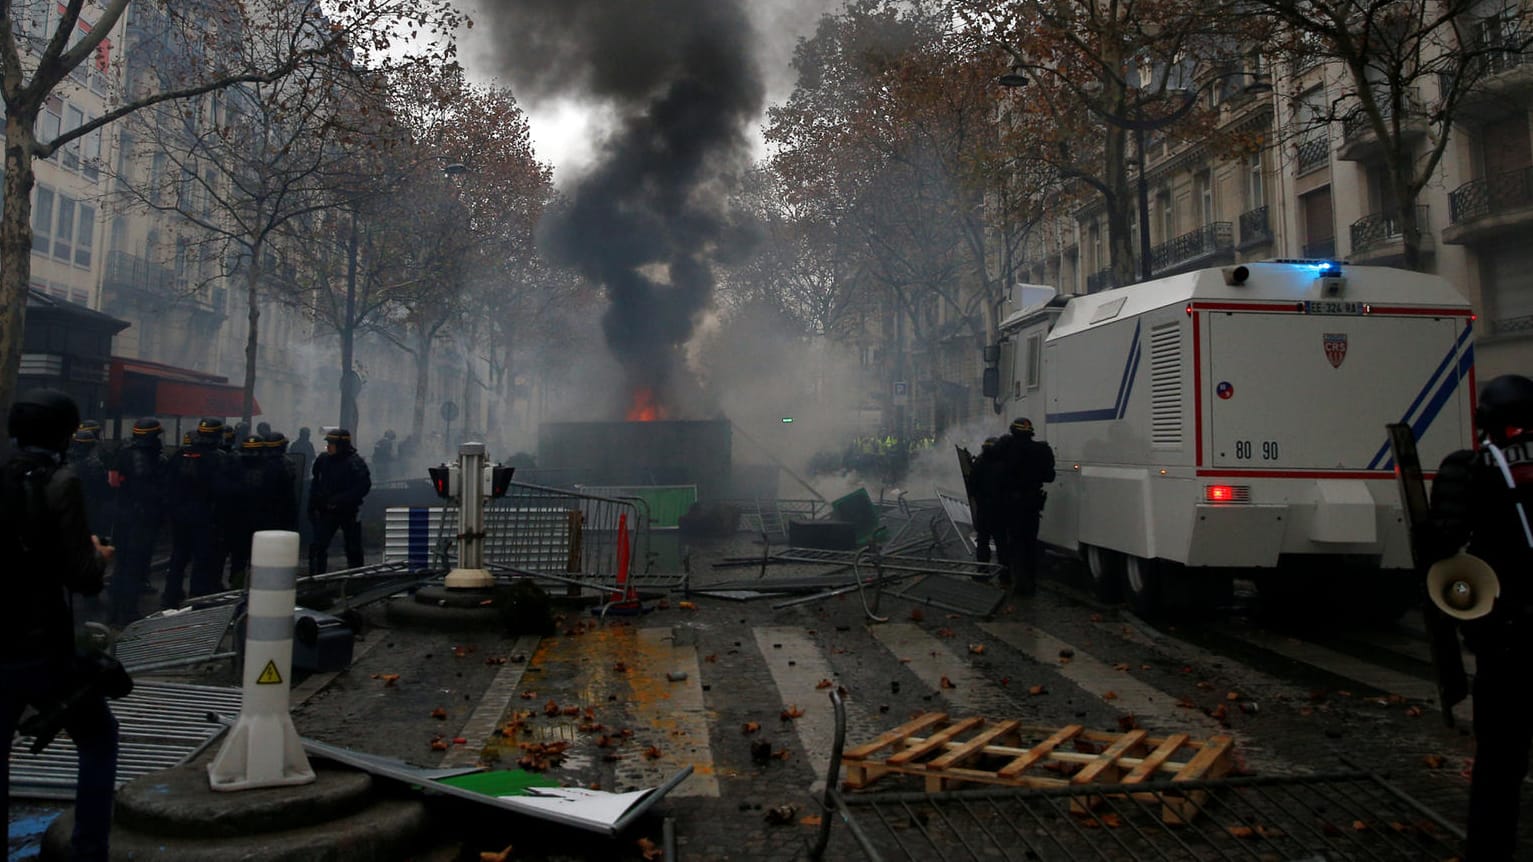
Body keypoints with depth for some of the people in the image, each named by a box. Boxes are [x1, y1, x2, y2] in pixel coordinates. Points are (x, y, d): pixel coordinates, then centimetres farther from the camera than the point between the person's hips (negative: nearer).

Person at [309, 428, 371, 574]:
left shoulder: (355, 463, -13)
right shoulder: (323, 460, 3)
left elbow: (364, 487, -19)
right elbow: (316, 484, 13)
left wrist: (339, 500, -23)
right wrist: (313, 506, 7)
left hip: (349, 512, -4)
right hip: (327, 511, 4)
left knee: (353, 549, 5)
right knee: (318, 546, -4)